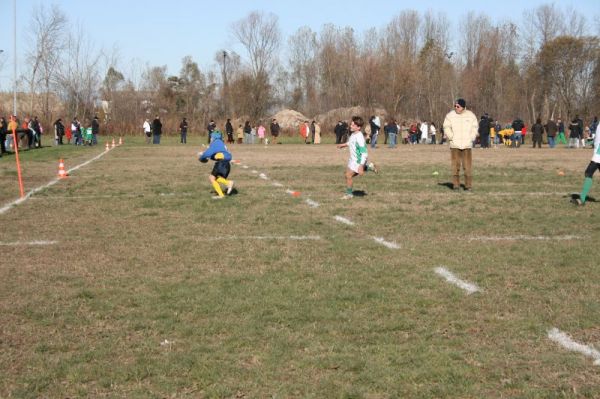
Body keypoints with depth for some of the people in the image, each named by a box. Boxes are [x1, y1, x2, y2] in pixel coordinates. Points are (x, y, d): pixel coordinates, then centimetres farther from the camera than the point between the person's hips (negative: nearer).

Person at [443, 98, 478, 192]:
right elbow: (446, 127, 4)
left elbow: (475, 127, 13)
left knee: (467, 165, -3)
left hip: (467, 144, 0)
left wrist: (471, 138, 3)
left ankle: (468, 185, 1)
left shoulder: (470, 115, 7)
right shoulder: (450, 115, 3)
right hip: (454, 145, 0)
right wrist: (451, 137, -6)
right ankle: (456, 185, 4)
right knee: (455, 166, -2)